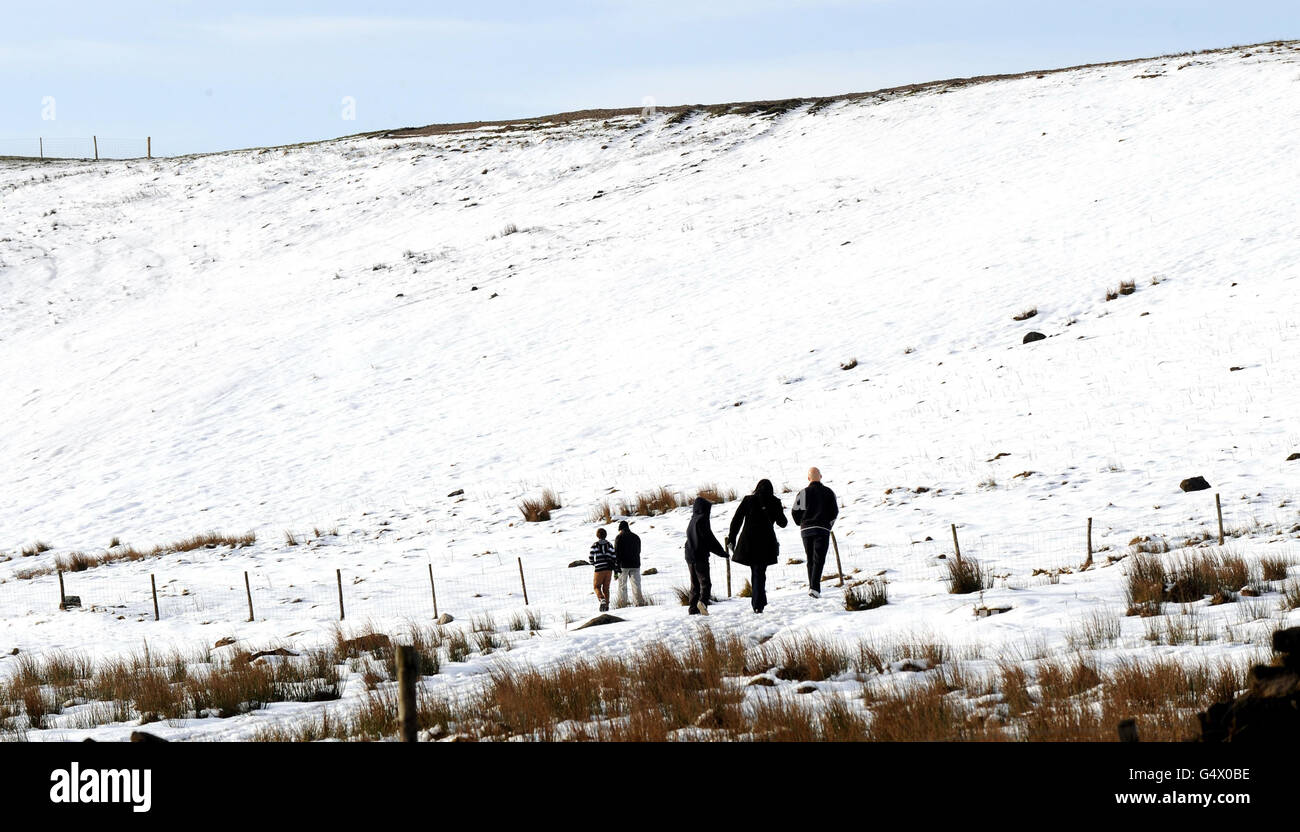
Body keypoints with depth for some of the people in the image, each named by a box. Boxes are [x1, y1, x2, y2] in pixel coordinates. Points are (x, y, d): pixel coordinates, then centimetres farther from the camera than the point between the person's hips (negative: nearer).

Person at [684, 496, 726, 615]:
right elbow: (709, 538, -13)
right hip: (700, 557, -7)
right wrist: (721, 552, -3)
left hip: (690, 557, 7)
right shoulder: (702, 520, -10)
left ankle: (693, 607, 8)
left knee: (695, 583, 12)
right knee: (705, 582, -9)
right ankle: (703, 601, -30)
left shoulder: (692, 521, 14)